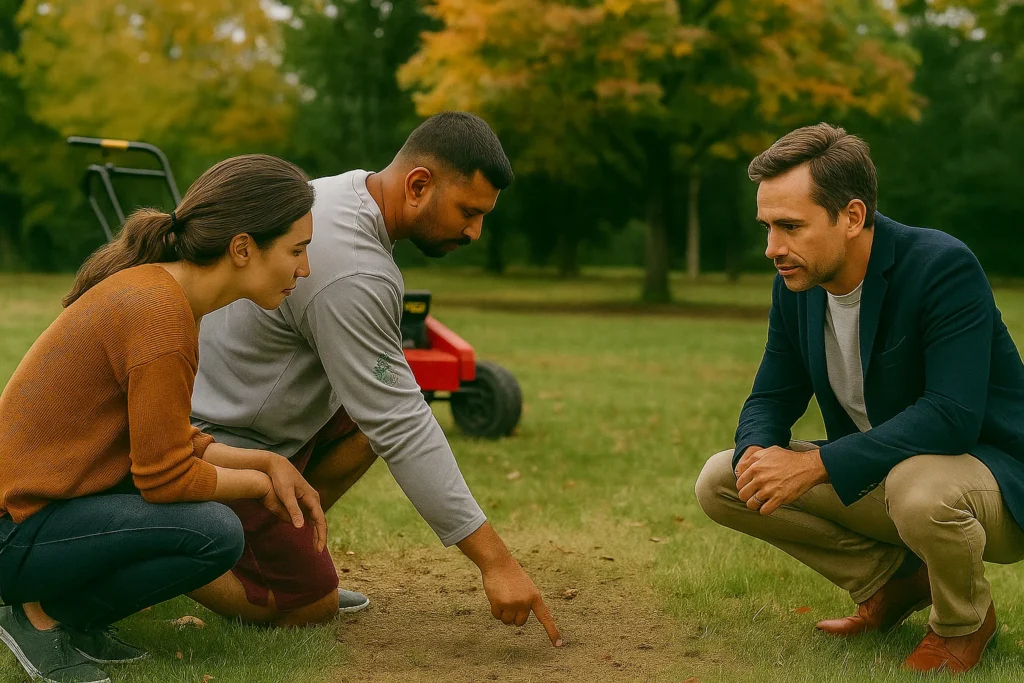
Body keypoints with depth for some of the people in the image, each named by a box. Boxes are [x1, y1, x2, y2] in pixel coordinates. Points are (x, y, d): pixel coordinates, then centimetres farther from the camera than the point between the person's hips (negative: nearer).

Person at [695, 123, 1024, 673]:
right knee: (719, 483, -4)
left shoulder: (943, 267, -25)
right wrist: (757, 454, -21)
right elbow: (772, 398, 4)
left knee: (918, 487, -41)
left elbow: (953, 416, -34)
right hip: (877, 478, 7)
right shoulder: (795, 284, -3)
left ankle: (963, 621, -5)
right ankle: (891, 582, 8)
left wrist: (815, 465, -36)